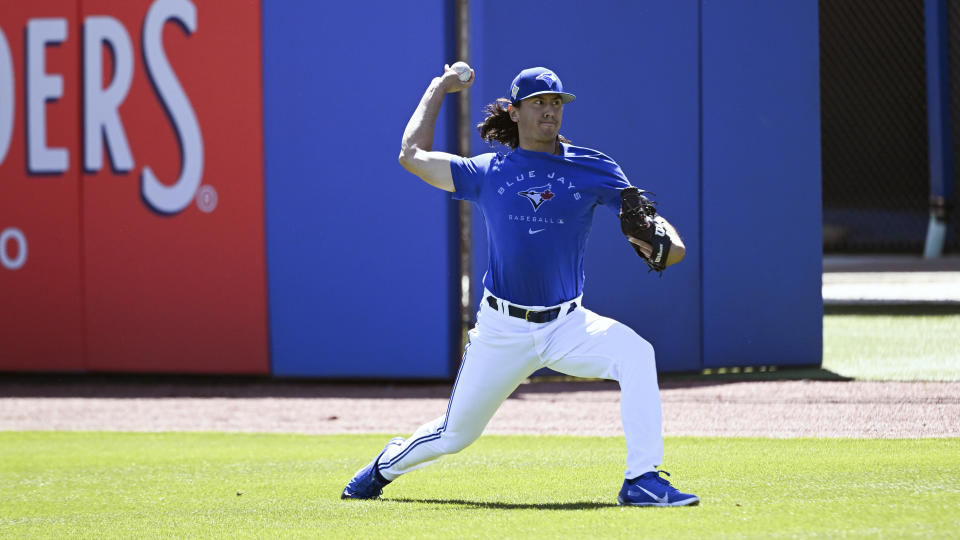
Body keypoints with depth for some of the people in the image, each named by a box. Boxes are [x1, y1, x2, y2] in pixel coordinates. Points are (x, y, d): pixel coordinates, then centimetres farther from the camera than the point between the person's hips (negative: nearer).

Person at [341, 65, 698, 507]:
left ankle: (642, 481, -27)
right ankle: (384, 468, 38)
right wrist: (440, 87, 19)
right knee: (455, 434, 5)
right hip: (502, 332, 0)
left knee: (636, 353, -28)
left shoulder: (592, 169, 2)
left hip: (568, 325, 0)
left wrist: (667, 242, -27)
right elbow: (412, 155, 8)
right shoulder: (488, 173, 3)